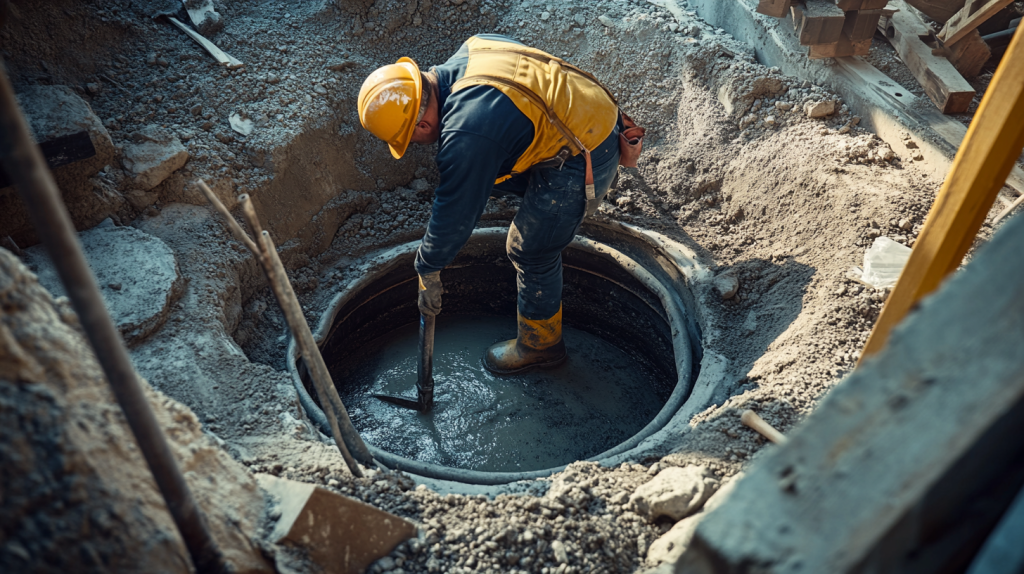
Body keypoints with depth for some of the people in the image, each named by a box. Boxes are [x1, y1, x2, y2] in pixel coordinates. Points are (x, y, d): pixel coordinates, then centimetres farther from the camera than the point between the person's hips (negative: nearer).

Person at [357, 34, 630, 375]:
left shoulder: (467, 137, -28)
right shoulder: (467, 52, -3)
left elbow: (455, 214, -17)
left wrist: (429, 271, -1)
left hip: (582, 162, -10)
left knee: (531, 251, 5)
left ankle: (540, 345, 28)